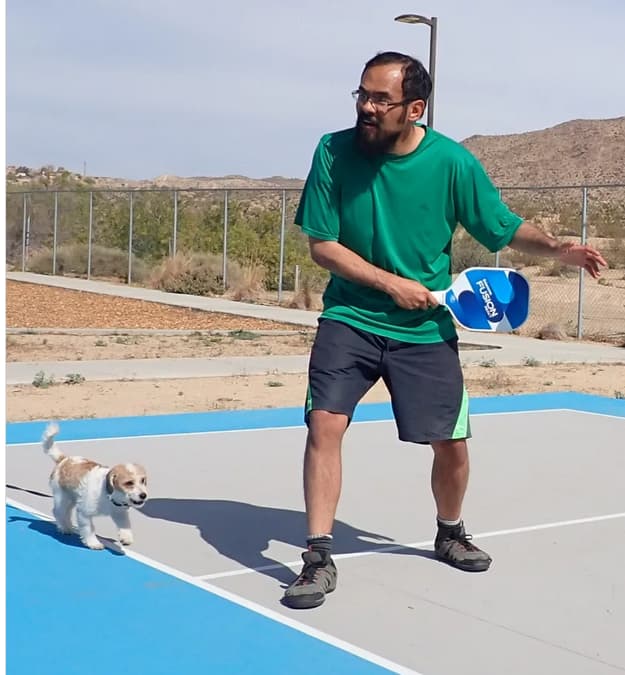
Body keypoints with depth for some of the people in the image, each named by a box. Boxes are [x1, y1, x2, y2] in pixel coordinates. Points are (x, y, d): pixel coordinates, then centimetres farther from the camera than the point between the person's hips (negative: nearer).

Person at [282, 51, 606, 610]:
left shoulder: (452, 162, -12)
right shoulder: (335, 152, -11)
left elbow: (505, 228, -1)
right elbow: (322, 245, -8)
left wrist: (558, 248, -20)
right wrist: (392, 283, -17)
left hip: (426, 331, 1)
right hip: (351, 319, 0)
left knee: (451, 442, 5)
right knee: (324, 422, -17)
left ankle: (450, 533, 36)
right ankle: (319, 558, -4)